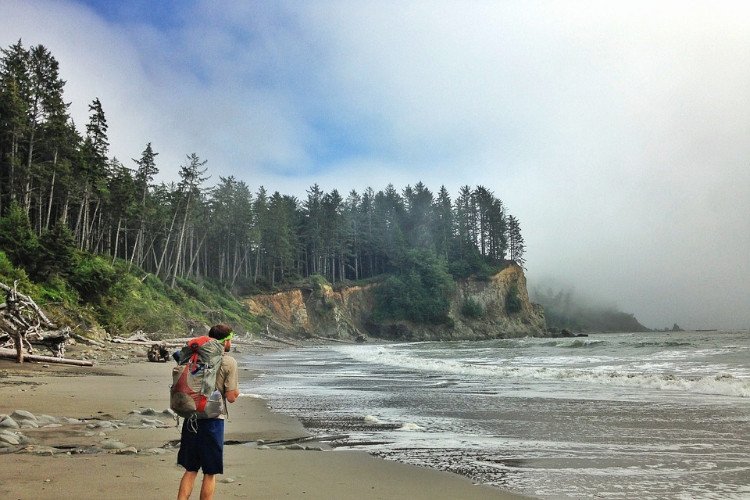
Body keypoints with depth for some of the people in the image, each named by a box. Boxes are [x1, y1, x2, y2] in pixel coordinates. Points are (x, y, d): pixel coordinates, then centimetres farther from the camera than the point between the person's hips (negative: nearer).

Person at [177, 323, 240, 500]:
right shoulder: (229, 362, -9)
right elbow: (231, 397, -10)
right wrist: (236, 390, 10)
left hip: (191, 418, 5)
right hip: (212, 419, -5)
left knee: (190, 470, 16)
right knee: (210, 473, 9)